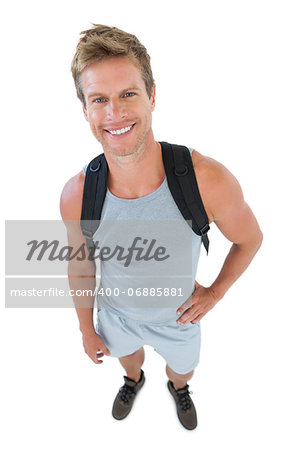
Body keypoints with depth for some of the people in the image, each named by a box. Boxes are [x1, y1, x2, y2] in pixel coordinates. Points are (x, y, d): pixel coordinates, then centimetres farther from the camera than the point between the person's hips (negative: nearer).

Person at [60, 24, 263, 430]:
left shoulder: (209, 181, -36)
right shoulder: (76, 196, -29)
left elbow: (250, 239, -14)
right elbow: (81, 268, -9)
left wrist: (216, 292, -8)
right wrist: (86, 329, 3)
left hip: (178, 317, 0)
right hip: (117, 313, 1)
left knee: (183, 366, 31)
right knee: (126, 352, 34)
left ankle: (179, 388, 71)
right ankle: (134, 380, 74)